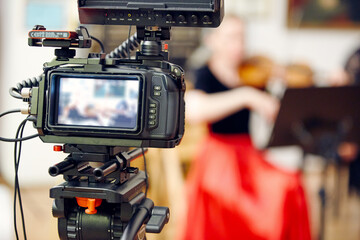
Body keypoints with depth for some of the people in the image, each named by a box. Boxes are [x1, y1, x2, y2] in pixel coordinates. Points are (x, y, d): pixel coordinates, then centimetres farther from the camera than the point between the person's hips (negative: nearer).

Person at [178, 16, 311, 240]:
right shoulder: (206, 75, -1)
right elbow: (194, 111, -23)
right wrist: (245, 96, -27)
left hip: (250, 155, 4)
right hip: (219, 156, -4)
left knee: (289, 185, -23)